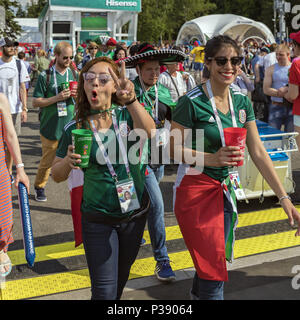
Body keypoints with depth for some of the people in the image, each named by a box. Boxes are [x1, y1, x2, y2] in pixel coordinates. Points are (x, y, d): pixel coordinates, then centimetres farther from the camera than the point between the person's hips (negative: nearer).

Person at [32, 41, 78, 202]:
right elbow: (35, 102, -7)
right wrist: (57, 98, -19)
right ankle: (39, 188, 30)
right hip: (51, 126, -3)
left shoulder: (74, 74, 8)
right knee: (47, 161, 9)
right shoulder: (45, 76, -5)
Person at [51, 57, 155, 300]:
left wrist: (132, 100, -47)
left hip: (135, 214, 2)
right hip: (98, 220, -2)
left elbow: (149, 132, -30)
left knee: (121, 277, 23)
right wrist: (68, 162, -22)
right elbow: (57, 175, 0)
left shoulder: (126, 115, -7)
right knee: (104, 290, -1)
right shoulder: (75, 129, -8)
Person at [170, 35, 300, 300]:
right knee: (214, 268, -4)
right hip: (195, 188, -6)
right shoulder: (192, 102, -15)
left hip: (225, 187, 6)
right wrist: (211, 159, -27)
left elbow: (258, 152, 2)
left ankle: (197, 295, 44)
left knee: (211, 260, 18)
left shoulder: (242, 102, 2)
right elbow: (173, 149, -13)